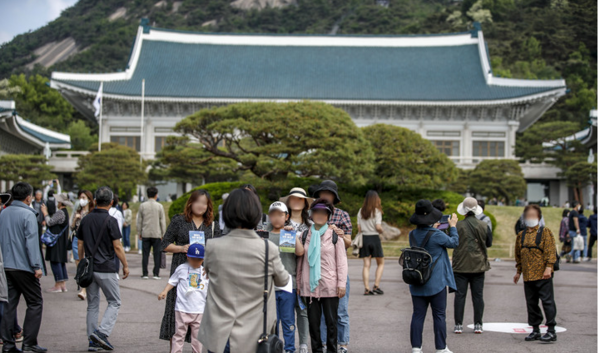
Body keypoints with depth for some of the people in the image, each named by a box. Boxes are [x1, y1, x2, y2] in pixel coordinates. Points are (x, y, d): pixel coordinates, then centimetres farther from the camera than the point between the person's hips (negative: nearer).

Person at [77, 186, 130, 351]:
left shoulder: (85, 219, 6)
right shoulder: (110, 221, -11)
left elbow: (80, 244, 11)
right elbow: (117, 247, -11)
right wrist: (125, 265, -1)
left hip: (89, 268, 6)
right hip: (106, 269, -6)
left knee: (92, 305, 12)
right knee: (114, 302, 6)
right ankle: (102, 333, -11)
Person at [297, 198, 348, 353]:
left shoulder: (334, 234, 1)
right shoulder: (306, 235, 9)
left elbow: (342, 261, 0)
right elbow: (301, 260, 12)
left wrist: (342, 284, -6)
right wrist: (299, 283, 9)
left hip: (330, 286, -2)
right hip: (310, 285, 2)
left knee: (331, 321, 3)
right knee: (313, 322, 6)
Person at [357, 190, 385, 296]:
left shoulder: (361, 211, 6)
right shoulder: (377, 211, -8)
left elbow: (359, 228, 5)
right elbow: (378, 227, -14)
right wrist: (382, 231, 6)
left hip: (364, 238, 4)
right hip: (374, 238, -4)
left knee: (366, 265, 3)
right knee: (380, 264, 11)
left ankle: (367, 289, -3)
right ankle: (376, 286, 1)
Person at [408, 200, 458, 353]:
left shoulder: (412, 235, 0)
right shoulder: (437, 235, -15)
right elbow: (454, 242, 1)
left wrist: (433, 228, 23)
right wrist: (452, 226, 15)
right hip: (436, 283, -4)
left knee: (418, 315, 7)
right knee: (439, 316, 5)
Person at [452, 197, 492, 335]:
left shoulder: (457, 226, -10)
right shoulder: (484, 226, -3)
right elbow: (489, 243, 8)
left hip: (460, 266, -2)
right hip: (478, 266, 2)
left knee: (460, 295, 2)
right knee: (478, 295, 7)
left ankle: (458, 325, 2)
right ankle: (478, 325, 9)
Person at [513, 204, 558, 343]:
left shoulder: (545, 232, 1)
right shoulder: (521, 235, 15)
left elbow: (550, 251, -6)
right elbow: (518, 255, 22)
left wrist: (548, 267, -16)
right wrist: (518, 271, 21)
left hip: (543, 275, -5)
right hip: (528, 276, 6)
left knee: (547, 301, -6)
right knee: (531, 304, 9)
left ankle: (551, 330, -1)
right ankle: (535, 330, 19)